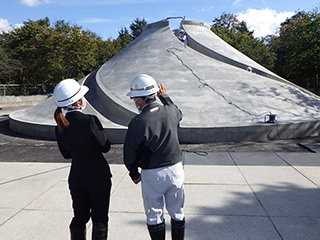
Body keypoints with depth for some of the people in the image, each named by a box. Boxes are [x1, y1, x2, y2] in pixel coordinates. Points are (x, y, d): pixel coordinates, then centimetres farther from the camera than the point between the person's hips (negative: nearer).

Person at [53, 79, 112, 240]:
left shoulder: (60, 127, -4)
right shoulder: (89, 121, -23)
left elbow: (66, 154, 7)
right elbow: (105, 147, -15)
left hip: (76, 177, 5)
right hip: (98, 177, -5)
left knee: (79, 217, 20)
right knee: (99, 218, 12)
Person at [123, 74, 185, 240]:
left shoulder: (137, 123, -19)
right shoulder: (170, 111, -7)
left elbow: (129, 153, -9)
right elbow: (179, 114, 21)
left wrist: (134, 173, 8)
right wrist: (165, 96, 28)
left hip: (152, 175, -4)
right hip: (175, 169, 5)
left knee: (154, 216, 15)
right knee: (177, 212, 20)